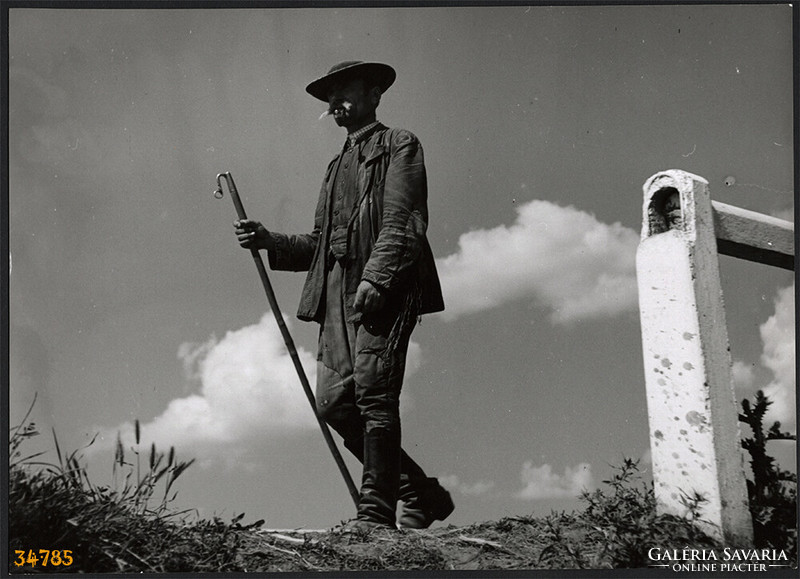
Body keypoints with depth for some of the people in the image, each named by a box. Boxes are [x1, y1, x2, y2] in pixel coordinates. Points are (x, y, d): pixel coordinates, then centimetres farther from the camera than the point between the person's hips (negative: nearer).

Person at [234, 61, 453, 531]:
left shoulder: (399, 146, 7)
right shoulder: (338, 165, 30)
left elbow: (403, 224, -8)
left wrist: (375, 277, -21)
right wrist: (267, 240, 11)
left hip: (386, 288, -7)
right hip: (338, 291, 7)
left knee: (373, 390, -14)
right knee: (335, 400, -1)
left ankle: (377, 510, -8)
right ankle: (421, 494, 12)